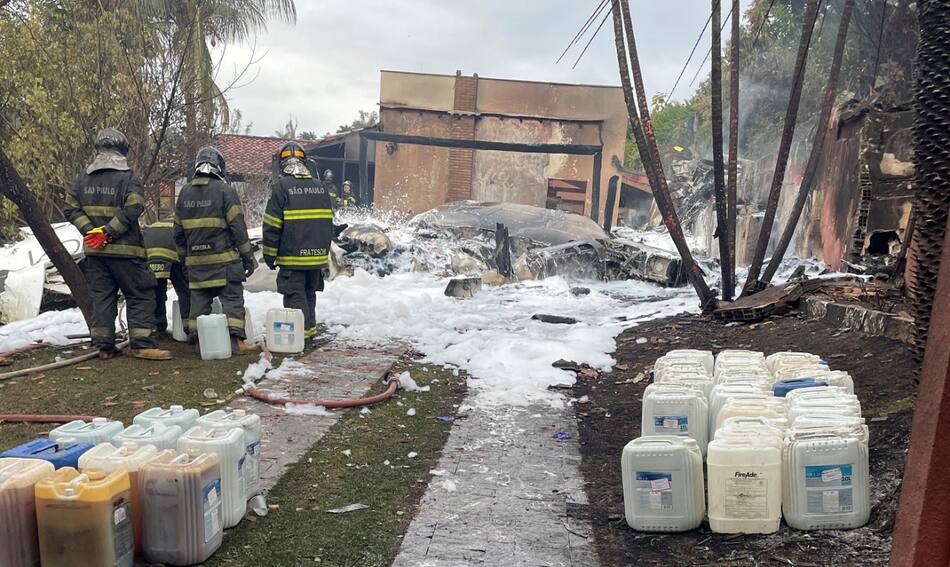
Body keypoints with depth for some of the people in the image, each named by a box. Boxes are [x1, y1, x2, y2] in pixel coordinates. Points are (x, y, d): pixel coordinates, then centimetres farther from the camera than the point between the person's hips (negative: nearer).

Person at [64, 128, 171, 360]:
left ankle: (104, 345, 14)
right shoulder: (129, 178, -9)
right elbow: (132, 209, -20)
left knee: (101, 297, 11)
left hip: (94, 251, 6)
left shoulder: (83, 179, 10)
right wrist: (108, 232, -16)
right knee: (141, 296, 1)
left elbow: (70, 209, 6)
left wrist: (90, 230, -4)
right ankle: (142, 344, -5)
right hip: (124, 250, -6)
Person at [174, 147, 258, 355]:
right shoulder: (224, 190, -7)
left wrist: (184, 256, 26)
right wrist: (248, 257, -3)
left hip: (196, 260, 5)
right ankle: (235, 340, -9)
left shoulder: (185, 193, 11)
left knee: (199, 299, 12)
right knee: (232, 298, -2)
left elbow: (178, 232, 16)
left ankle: (196, 340, 15)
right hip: (224, 258, -5)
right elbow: (238, 227, -9)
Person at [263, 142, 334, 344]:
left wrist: (269, 254, -1)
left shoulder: (281, 186, -9)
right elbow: (328, 221, 15)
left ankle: (300, 330, -1)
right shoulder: (320, 186, 8)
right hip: (318, 254, 6)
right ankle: (310, 328, 24)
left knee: (295, 294, 1)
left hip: (292, 255, -6)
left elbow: (272, 225, -10)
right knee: (309, 293, 18)